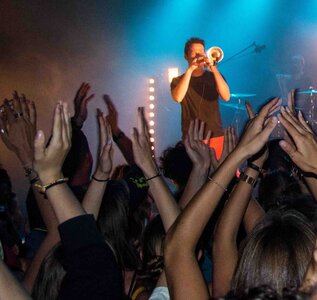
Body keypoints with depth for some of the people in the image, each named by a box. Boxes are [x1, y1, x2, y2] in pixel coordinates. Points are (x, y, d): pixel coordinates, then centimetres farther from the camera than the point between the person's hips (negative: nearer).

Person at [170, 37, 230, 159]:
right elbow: (178, 98, -16)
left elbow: (226, 97, -10)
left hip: (216, 136, 1)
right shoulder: (178, 80, 7)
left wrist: (214, 70, -20)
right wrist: (190, 70, -18)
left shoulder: (214, 77, 9)